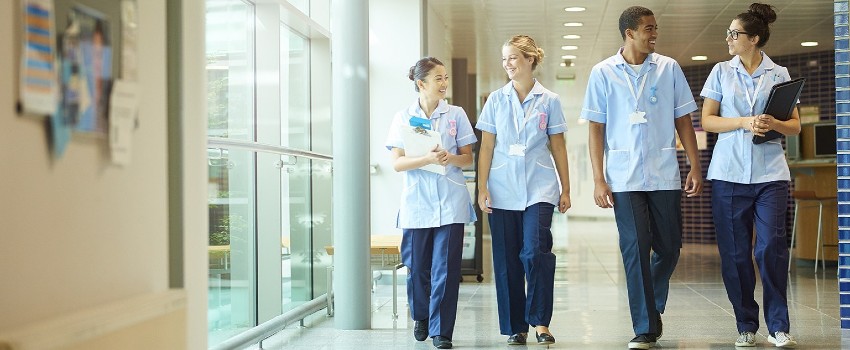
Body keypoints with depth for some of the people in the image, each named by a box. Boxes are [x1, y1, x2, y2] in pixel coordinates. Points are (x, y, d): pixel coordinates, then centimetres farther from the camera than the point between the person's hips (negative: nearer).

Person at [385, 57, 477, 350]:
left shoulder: (456, 114, 6)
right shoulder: (403, 117, 4)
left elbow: (468, 158, 8)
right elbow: (397, 163, -2)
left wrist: (450, 158, -14)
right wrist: (429, 159, -17)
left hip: (450, 202, 0)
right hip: (417, 202, 0)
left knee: (446, 268, -4)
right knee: (417, 266, 6)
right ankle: (421, 316, 31)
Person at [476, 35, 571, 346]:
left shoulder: (549, 100, 5)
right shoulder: (496, 99, 7)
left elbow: (558, 147, 8)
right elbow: (486, 147, 6)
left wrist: (566, 189, 7)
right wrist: (482, 188, -1)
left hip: (539, 189, -1)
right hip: (502, 191, 2)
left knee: (536, 252, -16)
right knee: (507, 259, 3)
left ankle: (540, 320, -2)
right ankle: (515, 327, 13)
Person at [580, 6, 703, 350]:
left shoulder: (669, 68, 6)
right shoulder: (604, 73, 2)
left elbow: (683, 119, 9)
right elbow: (596, 129, 2)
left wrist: (695, 166, 2)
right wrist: (598, 179, -4)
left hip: (665, 175, 2)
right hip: (625, 178, -2)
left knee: (669, 248, 6)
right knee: (635, 249, -5)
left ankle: (653, 307, 31)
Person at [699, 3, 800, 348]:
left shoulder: (779, 74, 7)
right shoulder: (721, 71, 9)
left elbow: (795, 126, 7)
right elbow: (707, 120, 4)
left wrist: (773, 123, -14)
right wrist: (744, 122, -11)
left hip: (770, 173, -1)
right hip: (729, 173, 1)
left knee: (771, 247, -8)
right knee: (734, 252, 2)